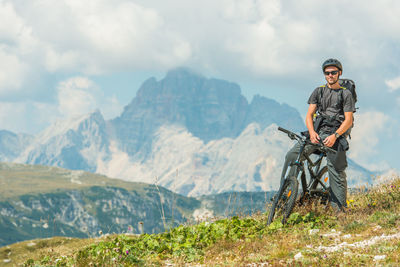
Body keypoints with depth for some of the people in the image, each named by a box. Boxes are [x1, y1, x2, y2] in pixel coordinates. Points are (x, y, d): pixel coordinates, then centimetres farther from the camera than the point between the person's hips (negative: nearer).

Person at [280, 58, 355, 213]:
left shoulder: (346, 94, 6)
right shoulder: (319, 91, 15)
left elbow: (348, 120, -1)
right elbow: (309, 115, 9)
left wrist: (334, 136, -17)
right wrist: (312, 132, -11)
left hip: (335, 134, -3)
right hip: (317, 132, 3)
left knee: (336, 170, -12)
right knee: (292, 156, -15)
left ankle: (340, 209, -9)